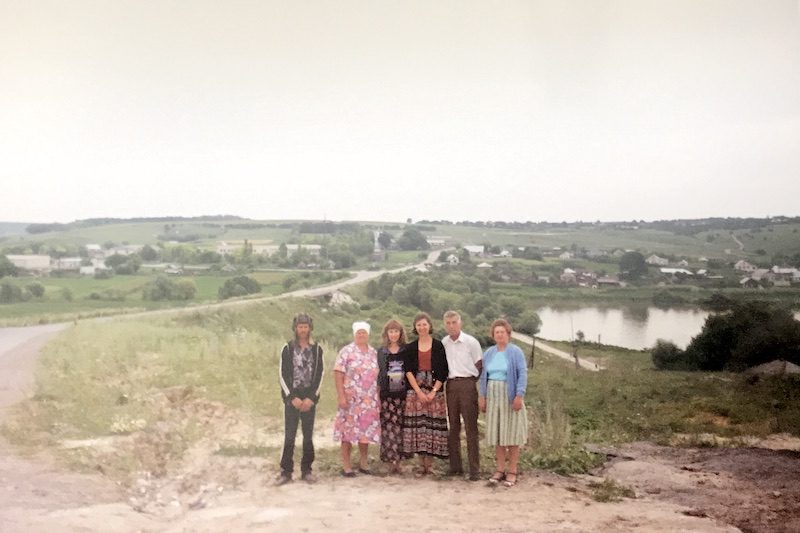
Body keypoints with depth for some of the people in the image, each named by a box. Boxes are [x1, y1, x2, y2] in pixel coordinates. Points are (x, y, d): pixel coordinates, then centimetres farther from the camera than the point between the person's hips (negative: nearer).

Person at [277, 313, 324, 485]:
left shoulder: (316, 349, 3)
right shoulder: (288, 348, 0)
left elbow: (319, 375, 2)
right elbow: (283, 375, -2)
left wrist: (311, 398, -7)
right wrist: (293, 397, -9)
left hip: (310, 398, 1)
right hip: (292, 397, -1)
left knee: (308, 435, 5)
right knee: (289, 435, -2)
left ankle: (306, 470, 14)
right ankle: (286, 471, 5)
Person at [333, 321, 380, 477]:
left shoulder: (374, 353, 11)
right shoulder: (346, 351, -4)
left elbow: (377, 376, 15)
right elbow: (338, 374, -9)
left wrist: (378, 397, 10)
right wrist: (341, 396, -16)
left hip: (369, 400, 5)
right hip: (350, 399, -5)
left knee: (366, 430, 9)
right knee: (348, 429, -1)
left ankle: (363, 463, 21)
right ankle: (346, 465, 6)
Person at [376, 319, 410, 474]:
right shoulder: (381, 352, 10)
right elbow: (378, 373, 11)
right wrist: (378, 393, 4)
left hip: (403, 394, -1)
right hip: (387, 394, 1)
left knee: (401, 426, -3)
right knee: (388, 427, -5)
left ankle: (398, 459, 3)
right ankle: (391, 460, -1)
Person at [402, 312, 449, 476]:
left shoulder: (438, 346, 2)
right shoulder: (410, 348, 8)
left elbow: (443, 372, -1)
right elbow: (408, 371, 2)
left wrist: (433, 391, -10)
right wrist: (419, 391, -9)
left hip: (435, 390, -2)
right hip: (415, 390, 2)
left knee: (432, 425, -4)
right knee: (417, 425, -1)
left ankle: (430, 464, 3)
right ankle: (422, 464, 6)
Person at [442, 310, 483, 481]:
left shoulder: (471, 342, -4)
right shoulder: (443, 343, 8)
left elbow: (479, 365, 1)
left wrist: (470, 382, 0)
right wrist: (443, 383, 8)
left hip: (467, 385, -4)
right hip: (450, 386, 5)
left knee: (471, 427, -5)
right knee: (453, 427, 9)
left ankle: (475, 469, -2)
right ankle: (455, 466, 17)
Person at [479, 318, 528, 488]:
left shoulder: (516, 352, -4)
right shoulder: (488, 353, 10)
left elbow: (522, 374, -10)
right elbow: (484, 375, 13)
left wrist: (519, 395, -18)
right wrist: (482, 396, 6)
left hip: (510, 395, -4)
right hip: (493, 396, 5)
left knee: (511, 432, 0)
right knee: (497, 433, 7)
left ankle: (512, 471, 6)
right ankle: (500, 469, 14)